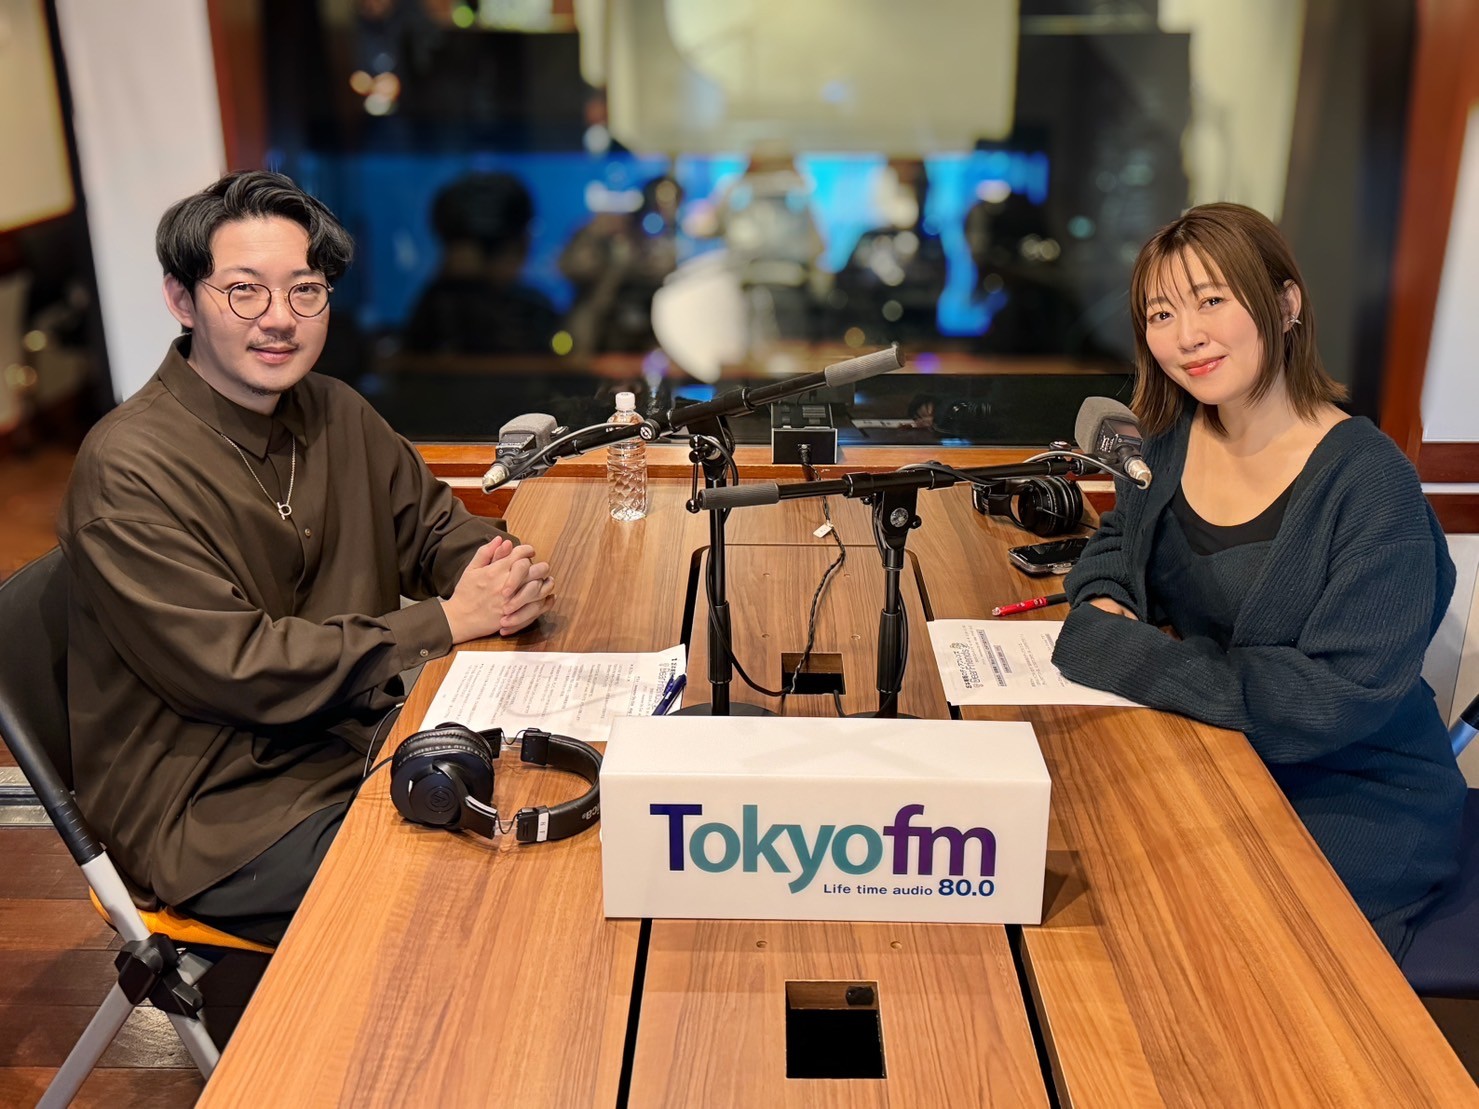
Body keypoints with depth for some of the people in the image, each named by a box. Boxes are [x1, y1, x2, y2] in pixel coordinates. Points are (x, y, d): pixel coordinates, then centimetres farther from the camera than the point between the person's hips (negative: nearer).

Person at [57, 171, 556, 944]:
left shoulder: (334, 413, 6)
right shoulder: (128, 471, -18)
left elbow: (435, 526, 14)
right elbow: (233, 669, -23)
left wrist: (506, 574, -11)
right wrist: (448, 620, -21)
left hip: (360, 743, 8)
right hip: (216, 813, -7)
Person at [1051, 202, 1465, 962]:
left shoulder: (1368, 484, -20)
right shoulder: (1174, 437, -1)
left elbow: (1338, 698, -26)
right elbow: (1117, 545, 17)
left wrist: (1125, 652, -26)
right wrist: (1105, 605, -7)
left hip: (1353, 802, -5)